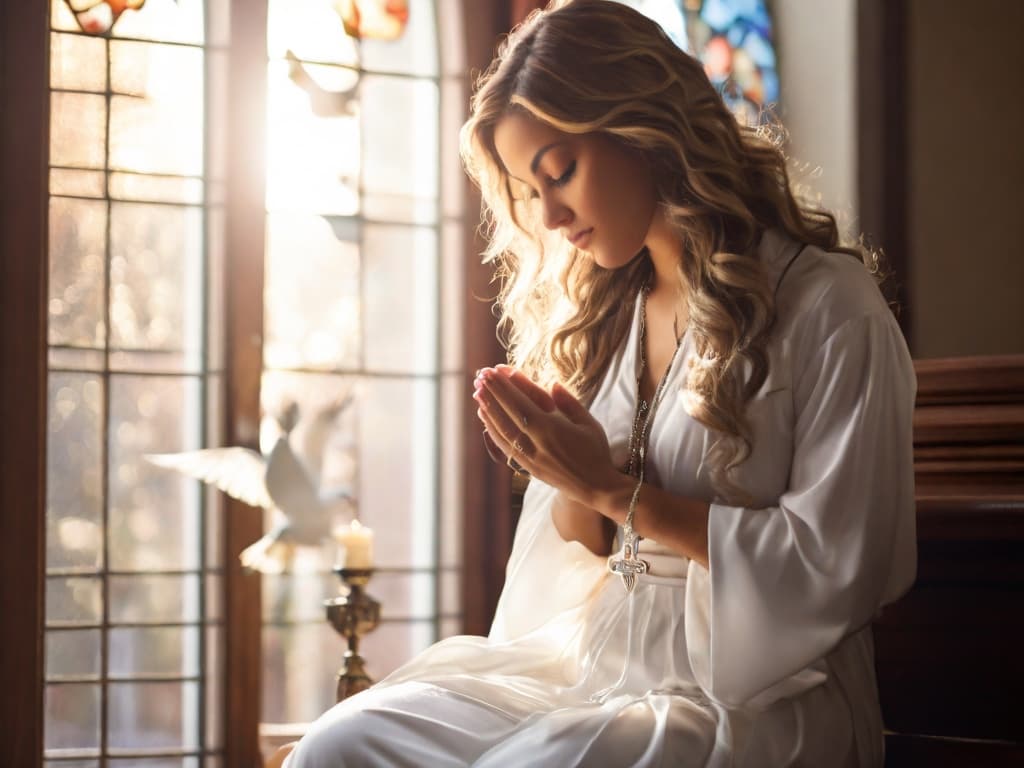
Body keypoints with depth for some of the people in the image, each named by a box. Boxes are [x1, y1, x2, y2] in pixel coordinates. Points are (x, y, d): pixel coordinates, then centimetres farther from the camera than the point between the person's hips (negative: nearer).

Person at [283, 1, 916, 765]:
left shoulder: (828, 306, -7)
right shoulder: (601, 312, 13)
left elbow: (835, 565, -13)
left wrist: (614, 489, -12)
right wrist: (572, 475, -6)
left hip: (760, 694, -6)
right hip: (593, 664, 6)